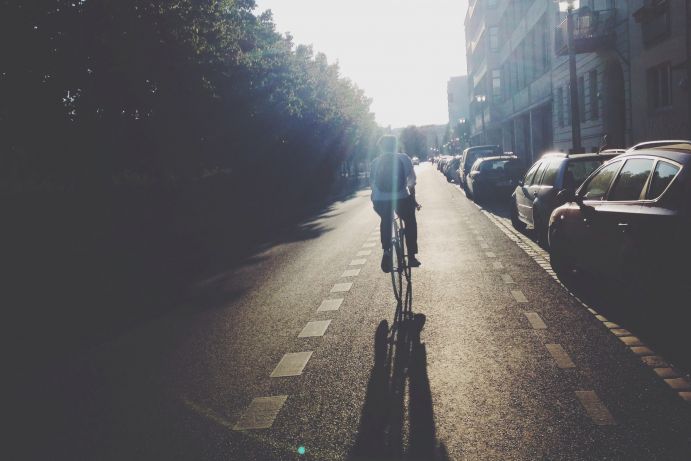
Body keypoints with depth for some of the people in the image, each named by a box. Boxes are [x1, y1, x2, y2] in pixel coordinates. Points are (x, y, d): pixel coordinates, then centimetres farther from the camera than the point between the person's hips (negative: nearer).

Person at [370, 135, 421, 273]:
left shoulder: (376, 162, 11)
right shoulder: (404, 158, 8)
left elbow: (372, 184, 10)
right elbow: (411, 182, 8)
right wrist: (413, 200, 19)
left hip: (380, 201, 1)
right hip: (401, 198, -1)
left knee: (385, 222, 31)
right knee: (410, 223, 25)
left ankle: (386, 251, 13)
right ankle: (411, 257, 20)